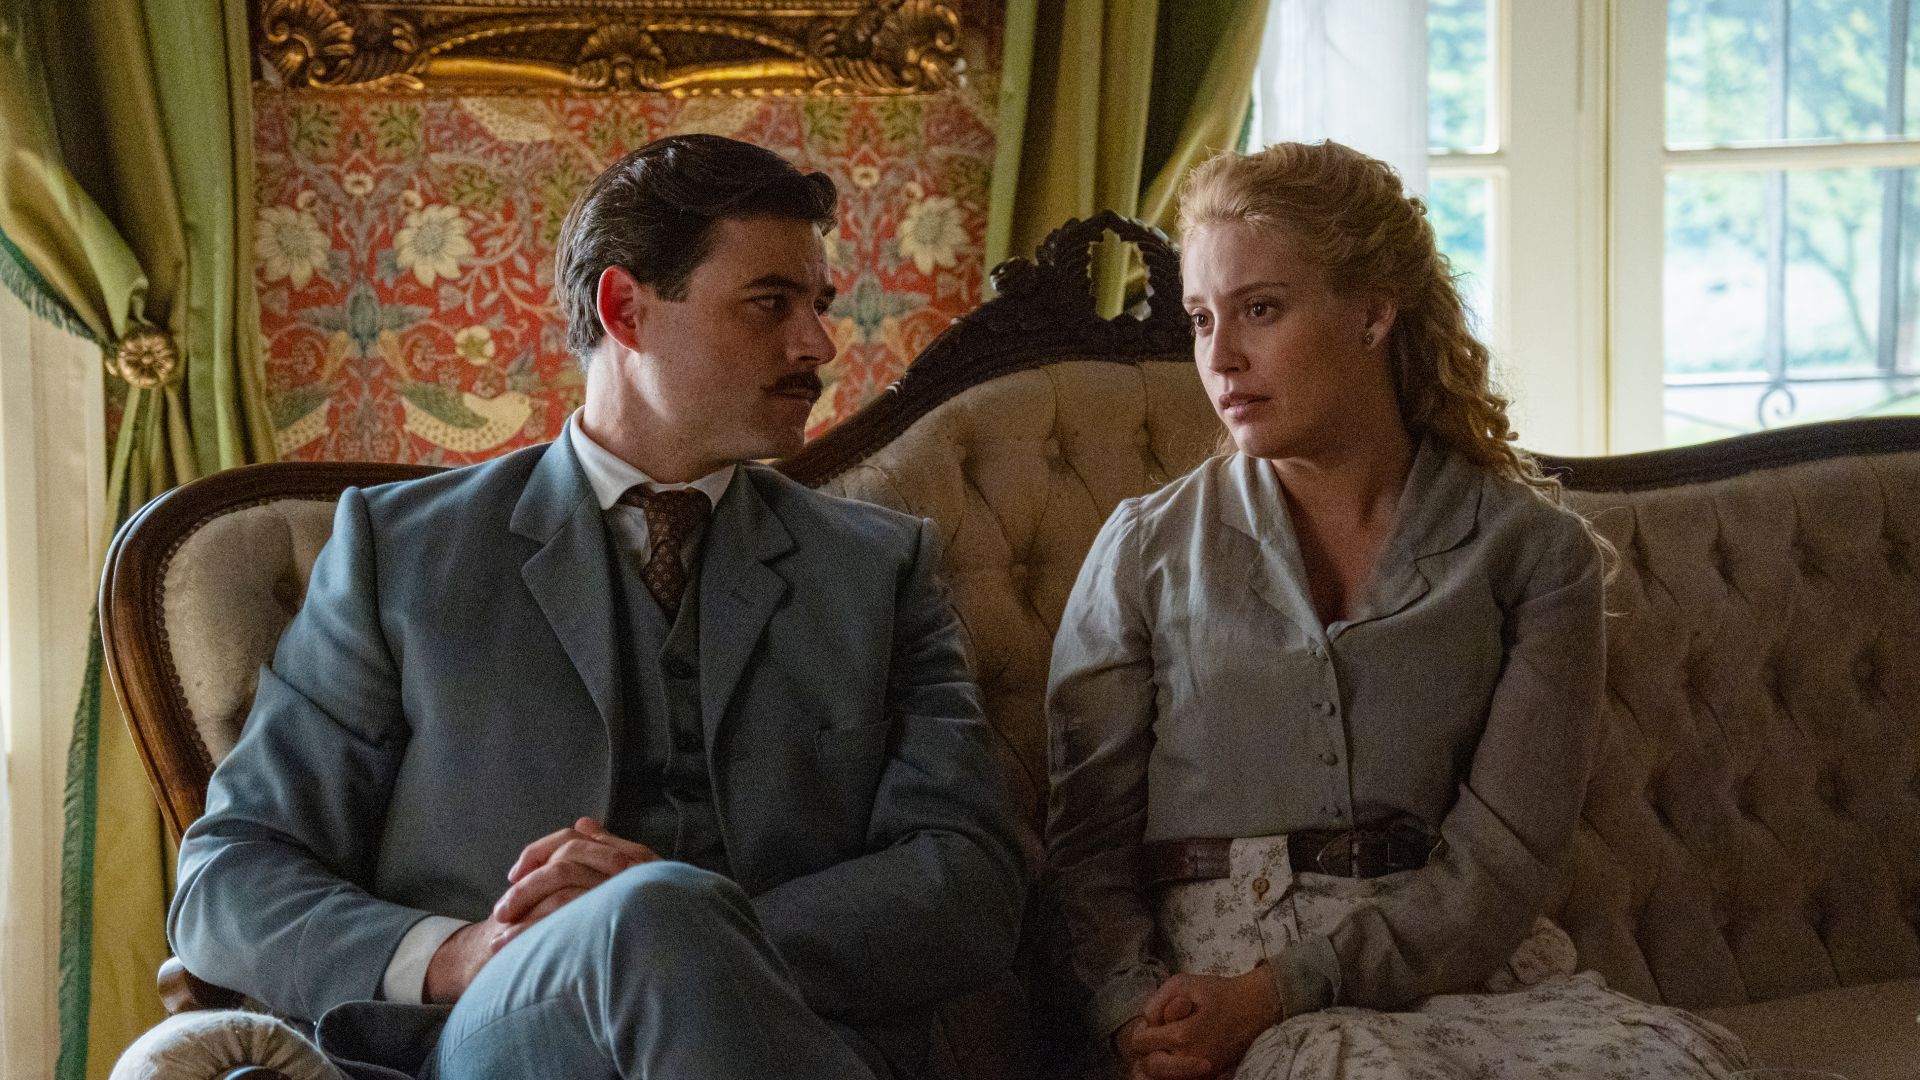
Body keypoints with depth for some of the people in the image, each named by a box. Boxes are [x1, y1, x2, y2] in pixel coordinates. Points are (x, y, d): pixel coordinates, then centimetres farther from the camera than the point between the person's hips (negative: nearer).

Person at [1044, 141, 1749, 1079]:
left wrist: (1282, 990, -15)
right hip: (1216, 976, -2)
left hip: (1460, 969, 2)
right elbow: (1086, 845, 8)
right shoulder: (1147, 551, 10)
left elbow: (1502, 860, -2)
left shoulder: (1534, 550, 7)